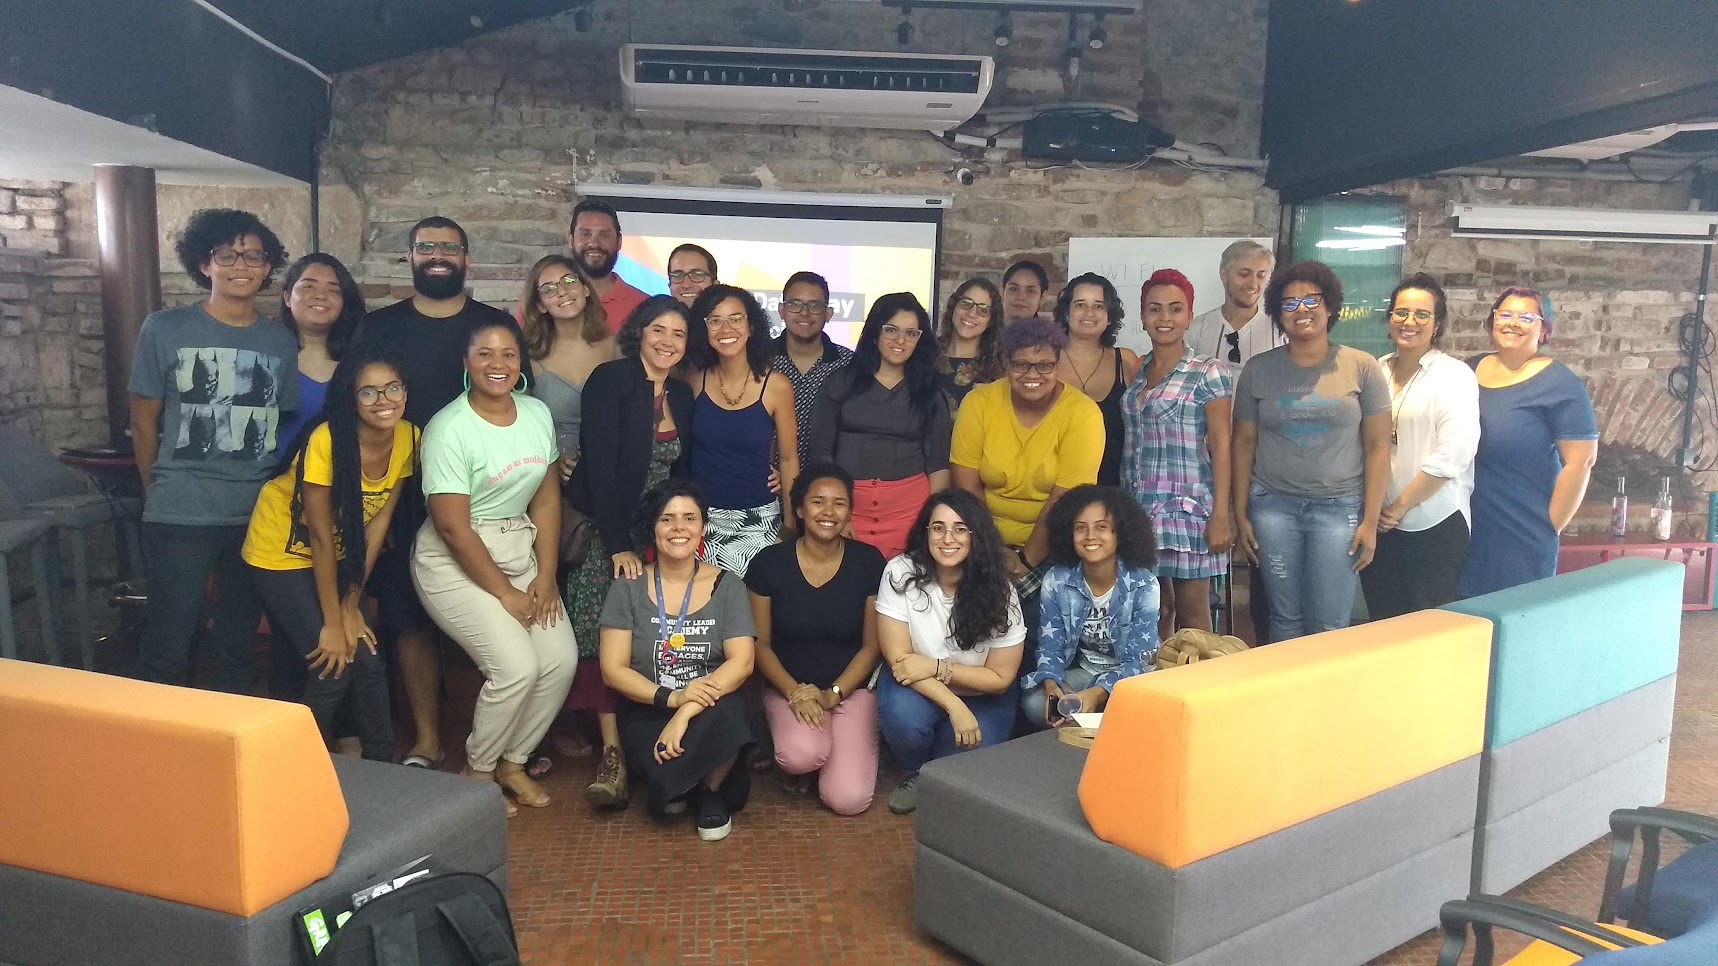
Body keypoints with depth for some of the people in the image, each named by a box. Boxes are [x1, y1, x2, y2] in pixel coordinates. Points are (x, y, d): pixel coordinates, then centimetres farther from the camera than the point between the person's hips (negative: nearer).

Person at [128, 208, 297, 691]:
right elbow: (143, 420, 4)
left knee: (237, 643, 14)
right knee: (168, 645, 1)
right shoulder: (164, 329, -2)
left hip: (258, 518, 3)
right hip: (179, 518, -3)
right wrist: (161, 494, 8)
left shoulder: (281, 340, 6)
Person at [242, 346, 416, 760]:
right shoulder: (326, 442, -30)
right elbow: (321, 538, -24)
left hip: (337, 557, 5)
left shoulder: (408, 438, -14)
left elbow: (378, 521, -9)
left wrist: (351, 606, -9)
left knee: (368, 663, -1)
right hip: (283, 555, -5)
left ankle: (382, 765, 18)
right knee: (332, 668, -11)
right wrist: (332, 623, -18)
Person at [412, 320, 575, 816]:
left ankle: (513, 762, 16)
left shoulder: (538, 413, 2)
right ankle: (477, 771, 9)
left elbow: (546, 500, 5)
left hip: (520, 549, 6)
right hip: (455, 562, -6)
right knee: (518, 666, -18)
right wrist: (505, 593, -13)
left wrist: (546, 575, -3)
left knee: (562, 659, -8)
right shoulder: (449, 429, -17)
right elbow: (453, 527, -17)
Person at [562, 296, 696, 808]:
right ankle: (613, 755, -4)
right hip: (606, 535, -4)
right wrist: (619, 546, -19)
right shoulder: (610, 380, -9)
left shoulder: (682, 396, 9)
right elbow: (600, 465, -16)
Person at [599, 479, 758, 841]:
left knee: (725, 715, -36)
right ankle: (677, 784, 9)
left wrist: (687, 712, -25)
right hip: (647, 711, 0)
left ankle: (711, 791, -3)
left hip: (711, 707, 0)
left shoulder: (727, 586, 0)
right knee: (664, 773, -32)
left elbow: (742, 662, -10)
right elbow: (613, 669, -4)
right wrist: (672, 697, -22)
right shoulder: (627, 589, 0)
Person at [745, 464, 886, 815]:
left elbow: (871, 644, 0)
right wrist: (795, 693, -15)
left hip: (851, 689, 1)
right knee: (801, 756, -33)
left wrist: (832, 694, -12)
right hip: (788, 688, 0)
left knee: (848, 799, -18)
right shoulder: (769, 563, -5)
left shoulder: (868, 562, -4)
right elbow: (760, 644, -1)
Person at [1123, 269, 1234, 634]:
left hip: (1188, 508, -4)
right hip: (1139, 508, 5)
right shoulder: (1135, 371, 12)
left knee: (1192, 615, 0)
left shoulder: (1207, 374, -2)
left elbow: (1220, 446, -6)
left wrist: (1220, 515, -12)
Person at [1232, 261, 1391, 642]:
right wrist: (1240, 514, 5)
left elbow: (1377, 446, 0)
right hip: (1273, 505, 1)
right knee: (1285, 619, 6)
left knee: (1329, 626, -2)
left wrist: (1370, 521, -4)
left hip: (1338, 507, -1)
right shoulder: (1258, 370, 4)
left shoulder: (1362, 368, 0)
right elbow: (1244, 443, 8)